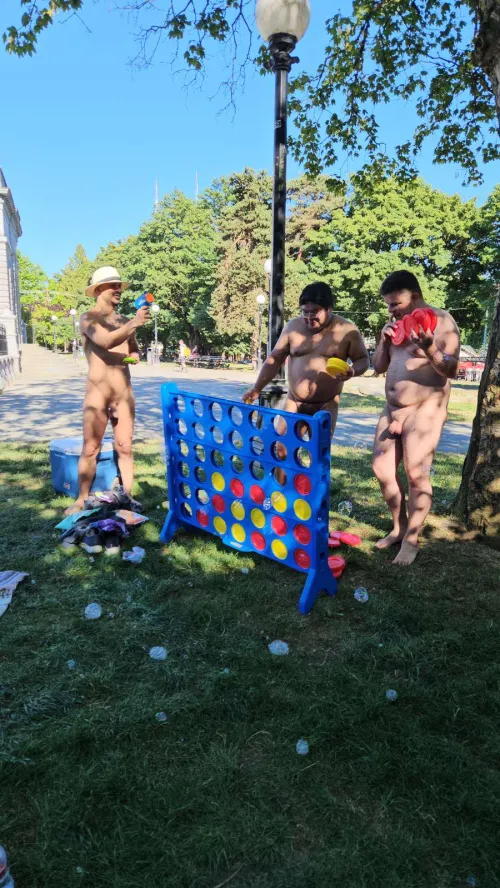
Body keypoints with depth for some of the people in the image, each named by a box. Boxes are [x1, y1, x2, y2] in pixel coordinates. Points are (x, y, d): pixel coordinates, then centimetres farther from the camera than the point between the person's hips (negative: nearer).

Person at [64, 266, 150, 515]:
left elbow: (134, 350, 24)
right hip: (97, 392, -5)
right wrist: (133, 324, -37)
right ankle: (82, 499, 11)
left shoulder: (123, 321, 12)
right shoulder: (88, 318, -5)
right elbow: (106, 341, -25)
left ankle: (127, 497, 16)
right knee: (90, 449, 0)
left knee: (124, 447, 8)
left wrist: (135, 356, 0)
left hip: (124, 392, 5)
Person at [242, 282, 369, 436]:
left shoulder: (347, 330, -7)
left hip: (326, 405, -2)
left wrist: (353, 371, -21)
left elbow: (363, 359, 2)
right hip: (294, 402, 2)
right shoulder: (293, 326, -1)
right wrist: (256, 389, 5)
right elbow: (274, 360, 6)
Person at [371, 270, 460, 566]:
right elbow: (378, 367, 14)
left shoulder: (441, 321, -9)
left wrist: (431, 350, -37)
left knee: (416, 474, -6)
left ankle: (412, 540, 8)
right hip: (392, 410, 8)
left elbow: (452, 369, -18)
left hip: (424, 411, -7)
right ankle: (399, 527, 24)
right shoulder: (395, 325, 12)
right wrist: (384, 343, -5)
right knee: (382, 468, 7)